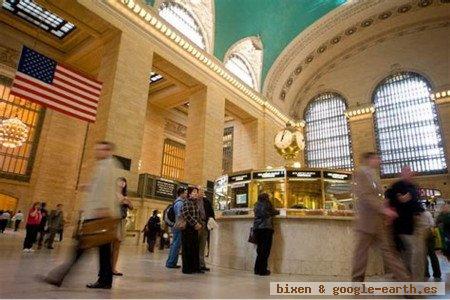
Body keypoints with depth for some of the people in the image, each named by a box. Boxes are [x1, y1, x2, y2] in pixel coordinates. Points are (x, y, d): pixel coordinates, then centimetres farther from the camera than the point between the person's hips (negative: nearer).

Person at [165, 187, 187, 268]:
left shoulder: (178, 202, 17)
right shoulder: (180, 202, -12)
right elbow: (179, 215, -19)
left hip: (175, 227, 10)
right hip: (178, 227, -10)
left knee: (174, 244, 14)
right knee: (176, 244, -5)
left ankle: (170, 262, 21)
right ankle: (171, 263, 1)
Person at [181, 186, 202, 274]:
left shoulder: (195, 203, 18)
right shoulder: (186, 202, -6)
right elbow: (185, 214, -18)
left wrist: (199, 224, 4)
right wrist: (195, 223, -17)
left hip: (195, 228, 8)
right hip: (188, 228, -8)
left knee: (195, 248, 8)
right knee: (187, 248, -3)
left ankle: (195, 267, 14)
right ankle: (186, 268, 4)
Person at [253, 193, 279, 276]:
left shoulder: (256, 205, 15)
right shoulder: (267, 204, 0)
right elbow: (274, 212, 10)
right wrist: (278, 211, 32)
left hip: (256, 228, 6)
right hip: (266, 228, -6)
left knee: (260, 249, 14)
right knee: (265, 250, 0)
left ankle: (257, 269, 16)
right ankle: (262, 270, 1)